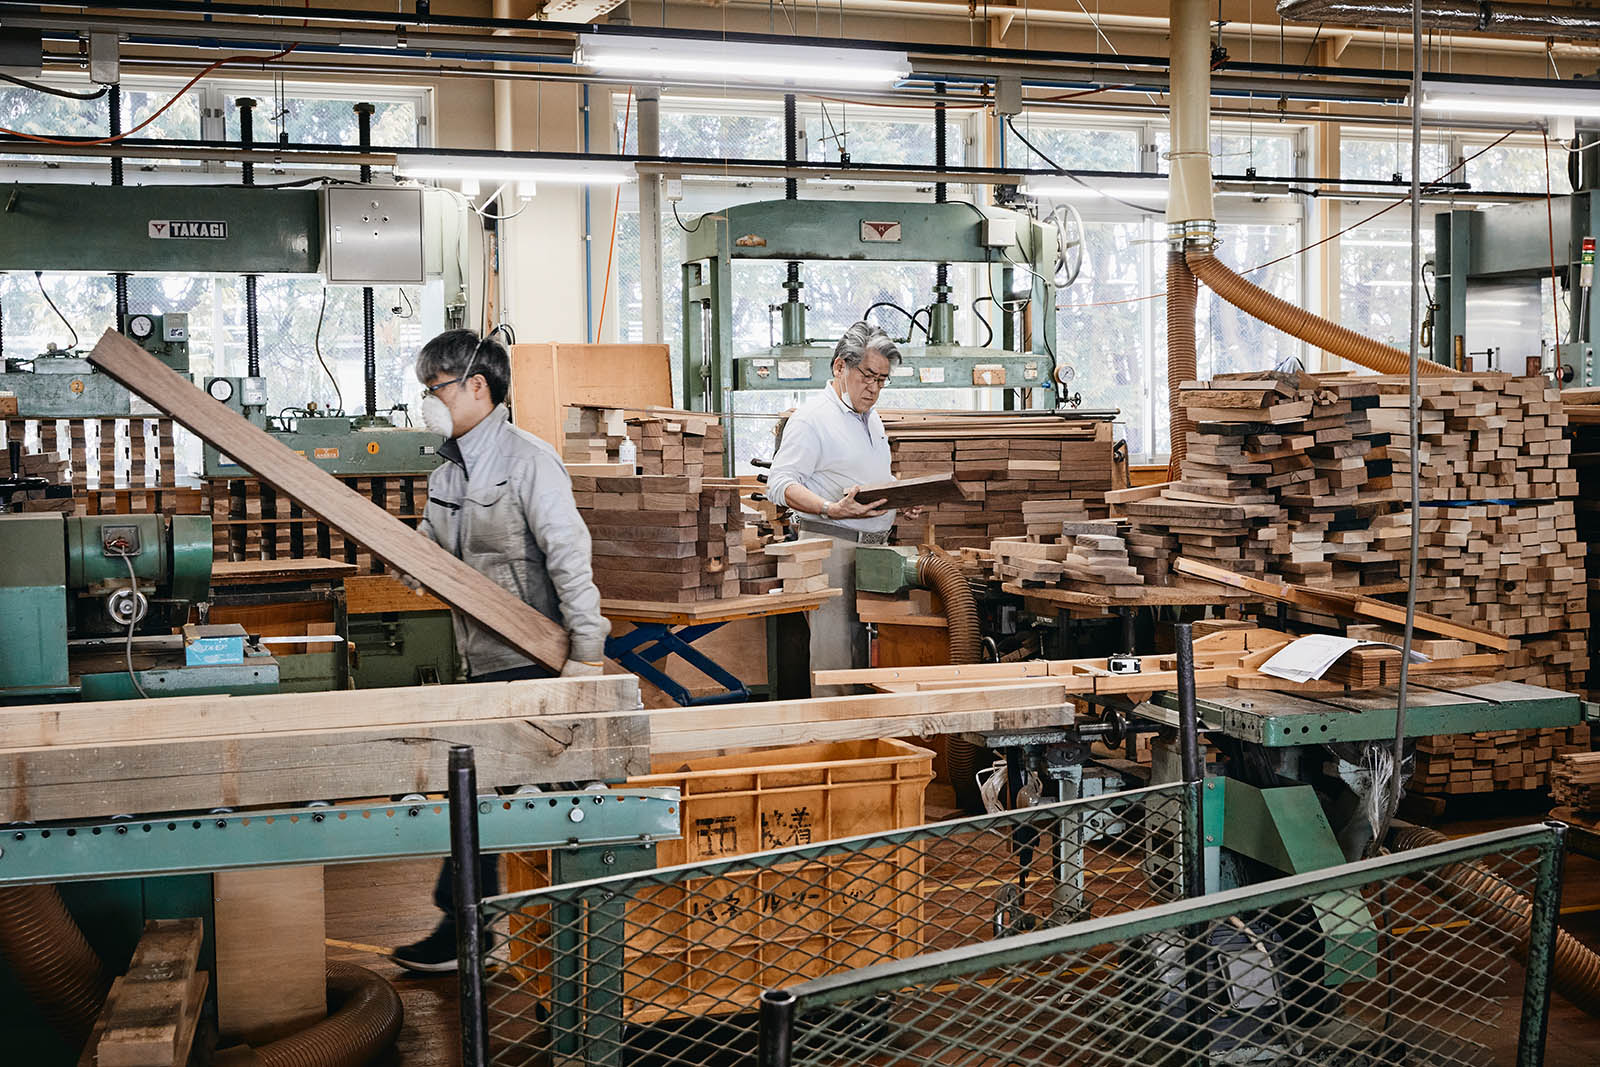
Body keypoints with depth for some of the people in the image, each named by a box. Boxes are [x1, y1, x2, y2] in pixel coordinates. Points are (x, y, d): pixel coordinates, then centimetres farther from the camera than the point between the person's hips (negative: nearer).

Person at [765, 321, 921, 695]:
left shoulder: (872, 418, 20)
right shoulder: (812, 418, -8)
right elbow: (780, 484, -16)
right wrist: (831, 510, -29)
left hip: (875, 547, 8)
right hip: (833, 547, -8)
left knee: (869, 646, 7)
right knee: (834, 647, -8)